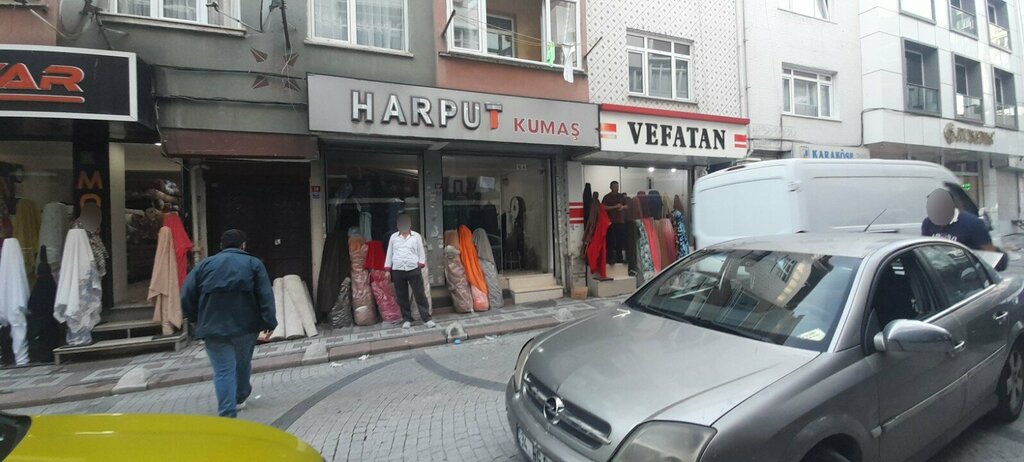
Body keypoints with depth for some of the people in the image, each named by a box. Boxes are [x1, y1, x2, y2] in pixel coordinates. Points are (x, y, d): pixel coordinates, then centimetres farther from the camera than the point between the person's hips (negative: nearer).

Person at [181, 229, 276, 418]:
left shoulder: (205, 265, 5)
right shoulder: (253, 264, 0)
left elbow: (187, 296, 2)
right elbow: (265, 296, -10)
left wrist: (198, 319, 15)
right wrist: (270, 321, -10)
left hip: (214, 327, 0)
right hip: (246, 325, 0)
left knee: (223, 370, 1)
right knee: (243, 363, 21)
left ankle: (227, 414, -4)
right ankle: (240, 397, 43)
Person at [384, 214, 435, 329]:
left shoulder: (416, 236, 4)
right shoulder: (393, 237, 10)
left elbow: (421, 251, 6)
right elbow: (389, 253, 13)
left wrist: (421, 262, -6)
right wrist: (387, 268, 9)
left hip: (414, 270, -2)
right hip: (397, 271, 2)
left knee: (420, 295, -2)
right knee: (402, 297, 8)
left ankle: (427, 318, 4)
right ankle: (407, 319, 20)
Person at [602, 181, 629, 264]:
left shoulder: (622, 196, 17)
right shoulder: (607, 197, 1)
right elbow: (604, 207, -10)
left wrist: (623, 207, -2)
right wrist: (615, 206, -14)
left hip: (621, 221, 5)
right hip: (611, 221, -5)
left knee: (620, 240, 6)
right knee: (611, 240, -6)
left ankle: (619, 257, 15)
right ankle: (611, 258, -1)